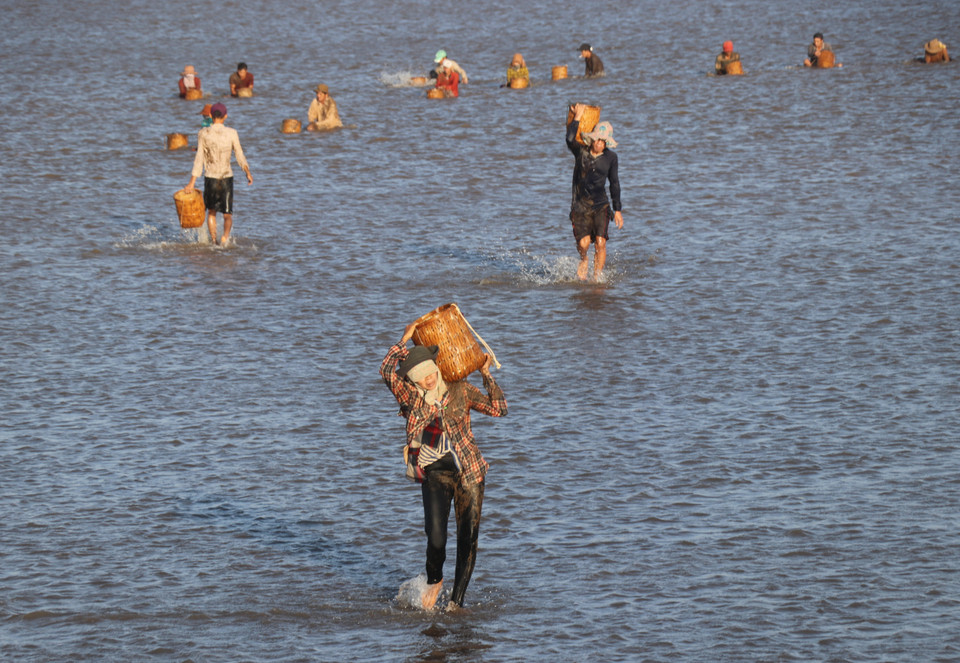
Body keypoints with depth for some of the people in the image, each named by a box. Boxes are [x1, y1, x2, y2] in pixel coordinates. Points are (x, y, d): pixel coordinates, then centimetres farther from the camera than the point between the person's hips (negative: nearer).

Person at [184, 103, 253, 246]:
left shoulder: (203, 134, -7)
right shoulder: (231, 133, -6)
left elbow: (199, 160, -8)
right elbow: (240, 156, 2)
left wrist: (192, 183, -5)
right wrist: (248, 173, 18)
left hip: (210, 178, 0)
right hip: (227, 177, 0)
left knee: (211, 212, 21)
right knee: (227, 214, 8)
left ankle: (214, 240, 16)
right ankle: (226, 235, -19)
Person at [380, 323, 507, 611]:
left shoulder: (461, 391, 4)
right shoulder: (411, 397, 1)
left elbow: (499, 408, 3)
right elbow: (386, 370, -14)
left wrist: (486, 374, 2)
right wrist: (405, 339, -9)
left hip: (468, 471, 1)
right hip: (434, 473, -1)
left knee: (468, 539, -2)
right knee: (436, 538, -16)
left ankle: (456, 601, 11)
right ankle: (434, 581, 16)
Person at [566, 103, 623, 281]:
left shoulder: (610, 157, 4)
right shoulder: (581, 152, 1)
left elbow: (614, 184, 10)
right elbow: (570, 140, -21)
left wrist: (617, 209, 9)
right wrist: (577, 118, -16)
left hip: (600, 205, 1)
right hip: (580, 205, -1)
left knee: (600, 242, -13)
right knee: (583, 243, -12)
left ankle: (597, 277, -2)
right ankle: (583, 261, 23)